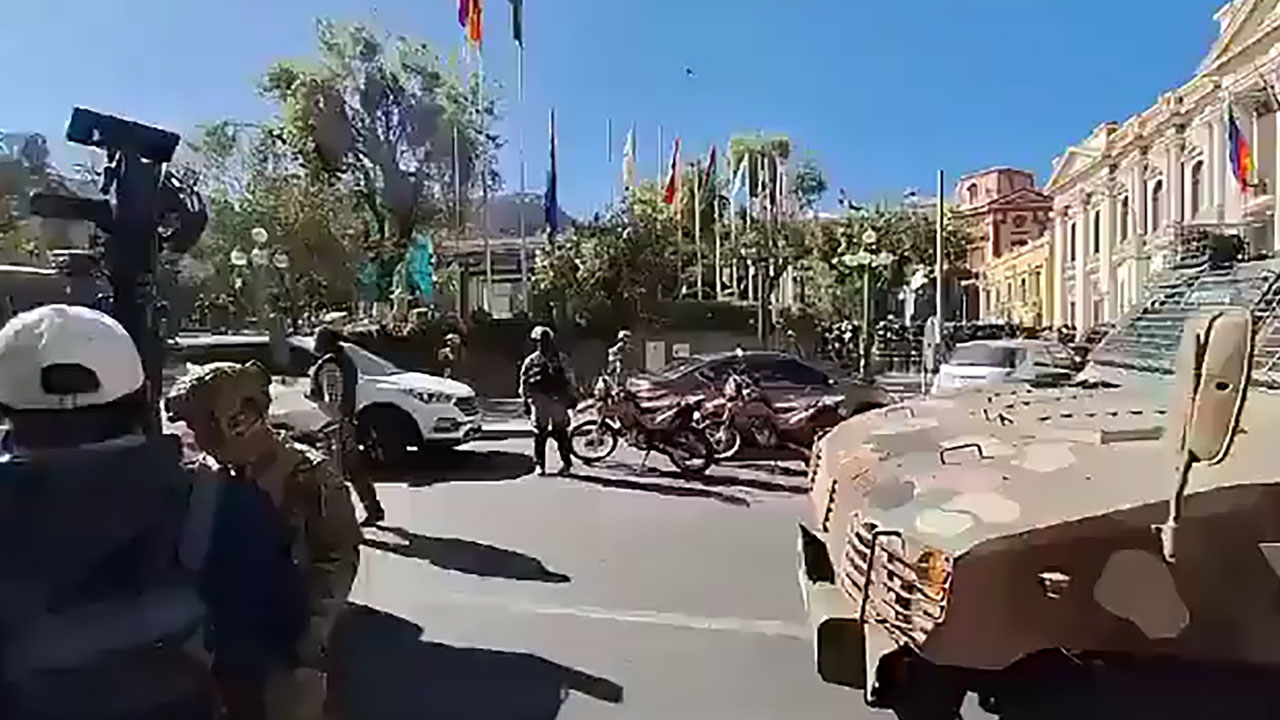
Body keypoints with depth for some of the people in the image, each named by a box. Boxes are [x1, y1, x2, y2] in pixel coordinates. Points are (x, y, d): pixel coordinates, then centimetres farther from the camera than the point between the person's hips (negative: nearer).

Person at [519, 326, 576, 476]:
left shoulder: (560, 359, 11)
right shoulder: (531, 361, 7)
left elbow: (569, 378, 14)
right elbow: (524, 383, 8)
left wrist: (571, 397, 10)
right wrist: (526, 402, 4)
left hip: (558, 400, 1)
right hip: (539, 401, -1)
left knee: (561, 432, 0)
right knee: (540, 433, 1)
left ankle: (566, 462, 9)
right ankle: (540, 464, 10)